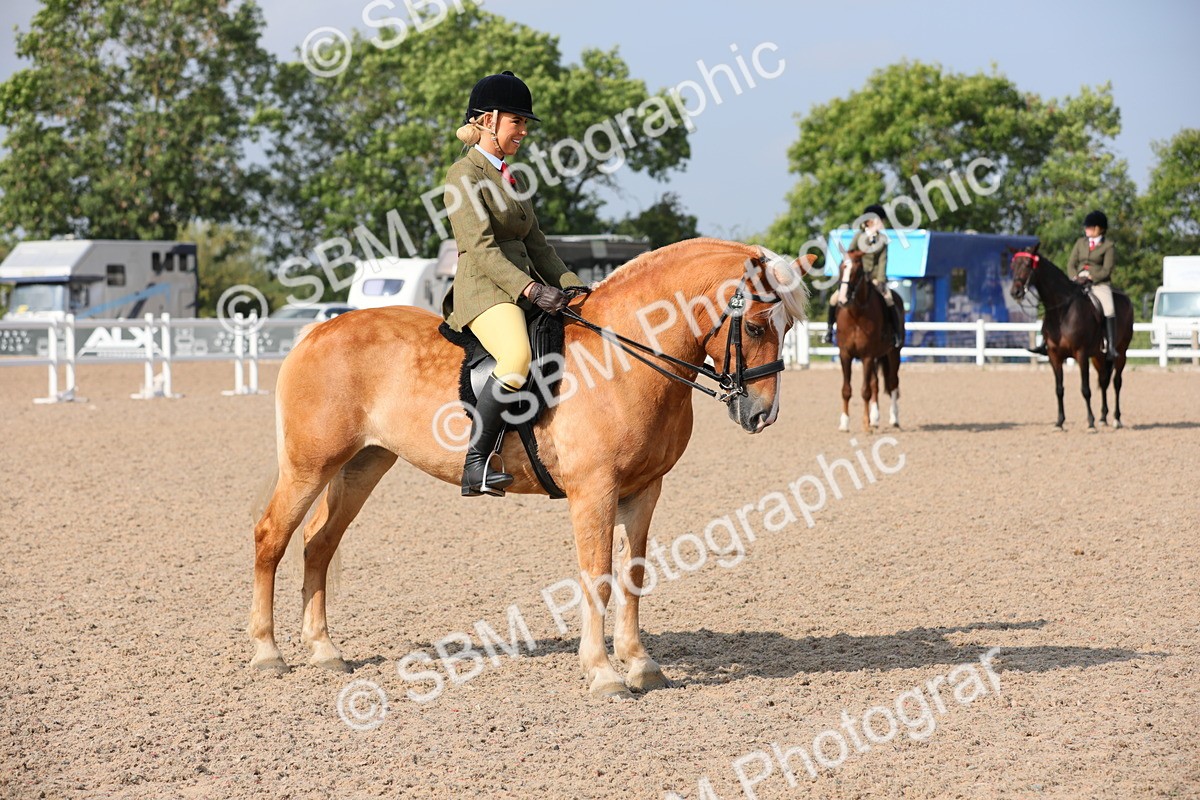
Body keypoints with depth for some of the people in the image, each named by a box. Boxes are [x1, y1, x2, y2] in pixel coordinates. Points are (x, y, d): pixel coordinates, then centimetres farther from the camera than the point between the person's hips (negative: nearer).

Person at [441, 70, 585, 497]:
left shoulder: (512, 179, 21)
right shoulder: (464, 177, -6)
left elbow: (536, 244, 21)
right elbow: (481, 248, -16)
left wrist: (575, 288, 8)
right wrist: (530, 289, -25)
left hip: (525, 286, 10)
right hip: (483, 290, -10)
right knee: (517, 357, -36)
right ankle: (476, 463, -31)